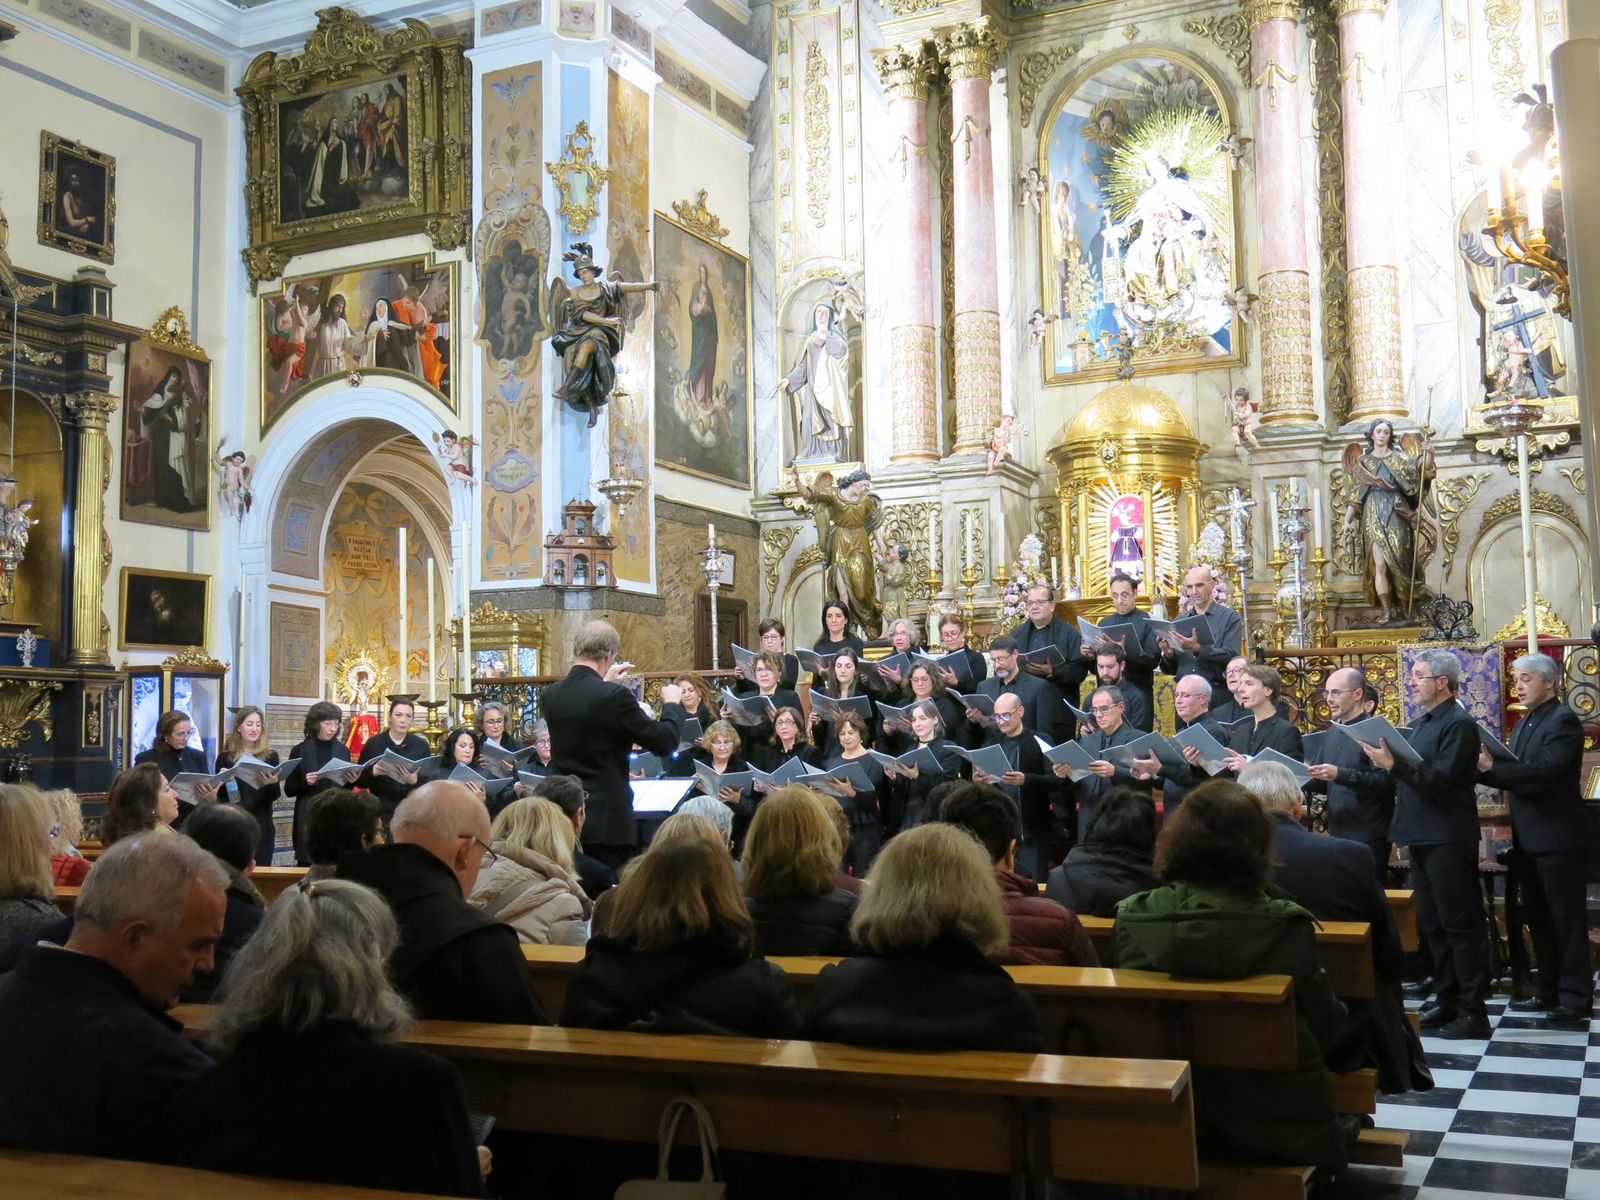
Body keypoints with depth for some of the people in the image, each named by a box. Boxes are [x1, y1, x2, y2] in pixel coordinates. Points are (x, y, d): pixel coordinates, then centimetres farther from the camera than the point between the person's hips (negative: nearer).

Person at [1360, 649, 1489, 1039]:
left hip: (1448, 840, -9)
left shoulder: (1459, 724, -13)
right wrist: (1383, 761, -5)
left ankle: (1473, 1011, 3)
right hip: (1422, 839, 9)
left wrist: (1393, 764, -26)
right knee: (1432, 925, 15)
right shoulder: (1419, 724, 15)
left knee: (1460, 925, -3)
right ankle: (1448, 1000, 25)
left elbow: (1439, 780, -21)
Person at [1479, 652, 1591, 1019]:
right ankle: (1549, 993, 21)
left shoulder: (1563, 720, -12)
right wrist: (1486, 768, -5)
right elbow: (1516, 775, 12)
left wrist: (1492, 767, -27)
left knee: (1566, 917, -1)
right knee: (1539, 919, 13)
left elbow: (1545, 771, -25)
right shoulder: (1524, 724, 16)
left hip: (1557, 837, -9)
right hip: (1527, 838, 9)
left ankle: (1576, 998, 5)